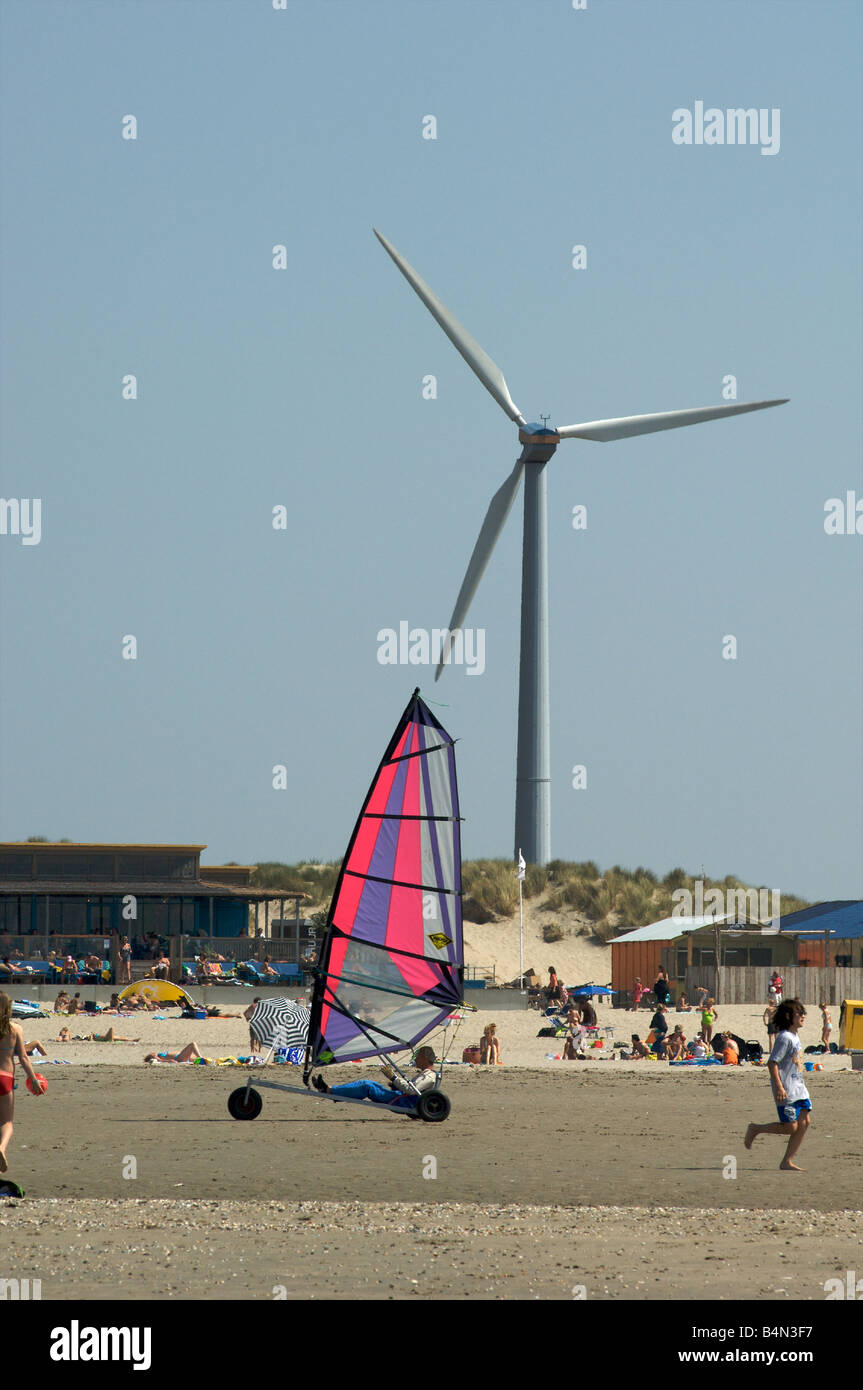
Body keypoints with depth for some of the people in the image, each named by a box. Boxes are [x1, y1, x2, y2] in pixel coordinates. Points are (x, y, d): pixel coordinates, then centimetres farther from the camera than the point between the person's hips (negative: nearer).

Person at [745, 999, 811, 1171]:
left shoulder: (795, 1037, 14)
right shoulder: (784, 1038, -15)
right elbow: (772, 1063, -21)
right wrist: (779, 1087, -25)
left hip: (798, 1087, 9)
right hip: (786, 1091, -9)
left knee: (805, 1122, 1)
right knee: (791, 1127, -8)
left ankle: (787, 1162, 5)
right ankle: (755, 1130, 12)